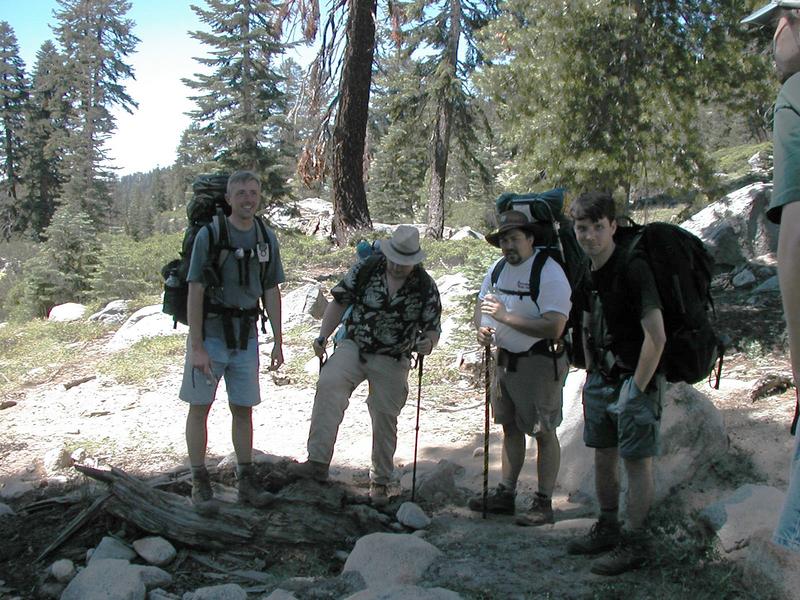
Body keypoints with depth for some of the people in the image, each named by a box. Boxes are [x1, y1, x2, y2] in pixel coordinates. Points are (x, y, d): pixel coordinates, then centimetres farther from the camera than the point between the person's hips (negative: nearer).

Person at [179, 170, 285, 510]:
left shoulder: (267, 239, 4)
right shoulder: (208, 235, -9)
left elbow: (271, 292, 10)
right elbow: (195, 292, -11)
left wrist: (278, 341, 7)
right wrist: (197, 347, -14)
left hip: (246, 337, 4)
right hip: (210, 335, -4)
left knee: (243, 409, 9)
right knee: (199, 407, 3)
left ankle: (246, 482, 18)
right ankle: (199, 483, 14)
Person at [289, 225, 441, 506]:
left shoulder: (426, 287, -5)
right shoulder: (365, 269, -4)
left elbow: (433, 328, 3)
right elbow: (339, 302, 3)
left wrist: (428, 343, -20)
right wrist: (323, 336, -6)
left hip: (392, 361, 0)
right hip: (354, 346, 0)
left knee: (385, 420, 2)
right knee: (329, 384, -27)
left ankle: (380, 481, 22)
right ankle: (318, 462, -29)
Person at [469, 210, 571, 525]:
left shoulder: (549, 272, -19)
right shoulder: (497, 268, 6)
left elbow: (554, 327, -27)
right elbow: (481, 305, 17)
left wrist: (506, 317, -26)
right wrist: (481, 329, -6)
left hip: (539, 362, -7)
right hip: (505, 359, 8)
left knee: (543, 433, 2)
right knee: (510, 427, 16)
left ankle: (544, 503, 12)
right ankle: (505, 493, 27)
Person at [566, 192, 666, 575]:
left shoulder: (633, 271, -18)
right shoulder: (588, 275, 7)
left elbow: (656, 337, -21)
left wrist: (635, 389, -18)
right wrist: (590, 373, 15)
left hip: (633, 381, -8)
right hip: (601, 380, 8)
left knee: (636, 461, 0)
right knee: (603, 457, 16)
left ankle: (635, 543, 11)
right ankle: (608, 529, 31)